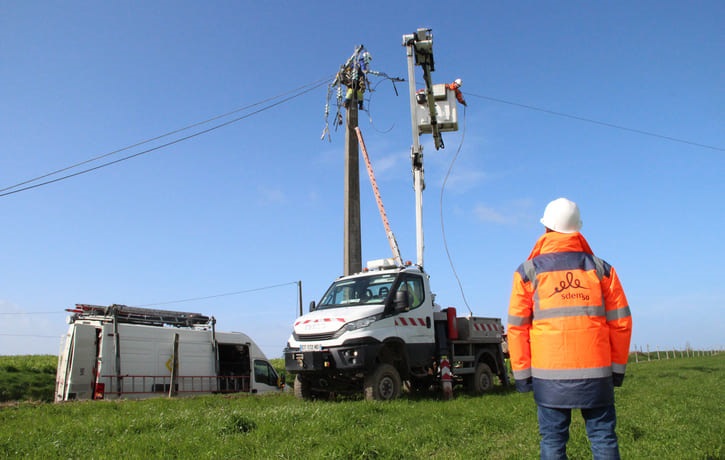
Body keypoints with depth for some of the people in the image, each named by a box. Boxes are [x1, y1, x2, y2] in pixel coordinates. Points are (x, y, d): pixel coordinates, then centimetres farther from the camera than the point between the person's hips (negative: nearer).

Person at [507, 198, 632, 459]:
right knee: (603, 437, 11)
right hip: (596, 372, 2)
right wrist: (618, 366, 14)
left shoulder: (528, 272, 1)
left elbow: (517, 326, 0)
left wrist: (521, 372, 6)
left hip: (549, 373, -1)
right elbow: (620, 321, 6)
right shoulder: (601, 268, 6)